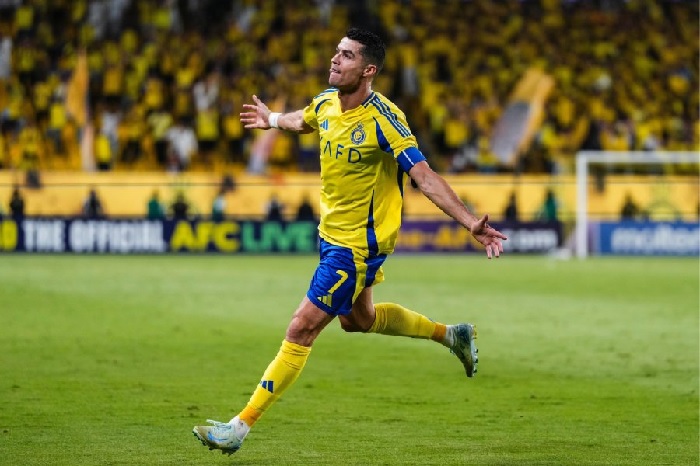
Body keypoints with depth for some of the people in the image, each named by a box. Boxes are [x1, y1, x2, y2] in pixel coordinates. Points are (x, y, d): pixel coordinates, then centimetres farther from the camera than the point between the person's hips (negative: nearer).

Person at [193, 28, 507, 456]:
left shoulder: (383, 119, -25)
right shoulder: (327, 102, -3)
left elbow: (425, 177, -29)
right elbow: (304, 120, 24)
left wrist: (471, 223, -37)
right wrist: (272, 119, 42)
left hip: (359, 244, -9)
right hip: (333, 231, 9)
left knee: (302, 329, -9)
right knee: (357, 318, 28)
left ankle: (241, 426, -5)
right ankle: (451, 335, 45)